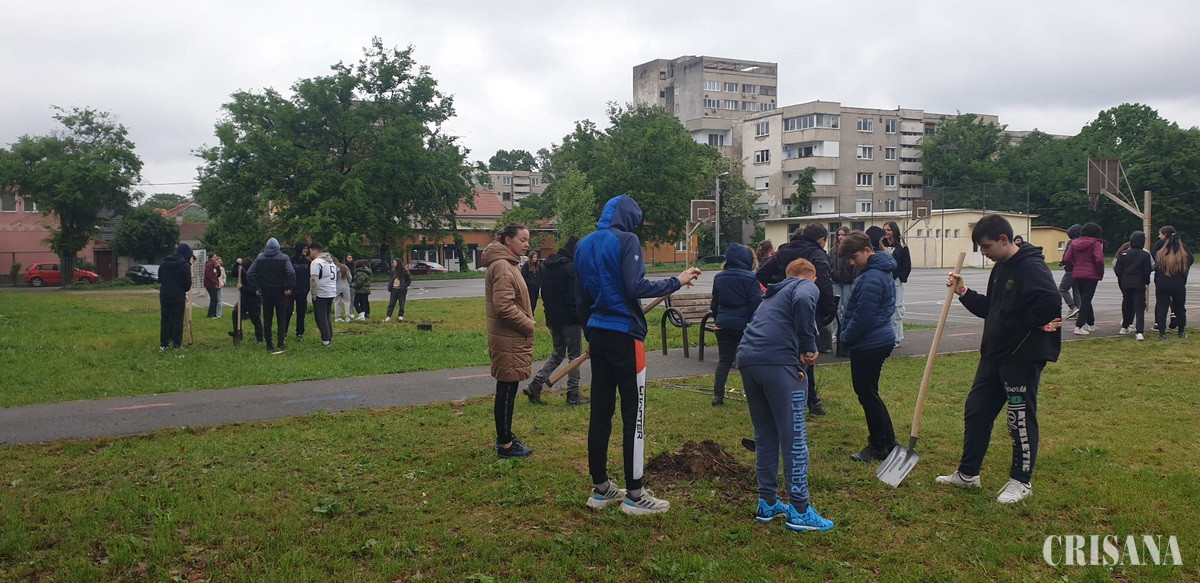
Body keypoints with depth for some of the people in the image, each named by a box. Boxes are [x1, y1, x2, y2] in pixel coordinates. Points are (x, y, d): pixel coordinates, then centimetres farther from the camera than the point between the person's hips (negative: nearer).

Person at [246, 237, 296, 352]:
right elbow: (291, 273, -20)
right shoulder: (283, 258, -7)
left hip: (266, 292, 2)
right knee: (281, 319, 5)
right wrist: (288, 288, -11)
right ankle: (280, 344, -1)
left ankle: (269, 345, 11)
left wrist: (258, 287, 2)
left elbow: (250, 274, -4)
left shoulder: (259, 258, 2)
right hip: (280, 291, -2)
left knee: (267, 319, 9)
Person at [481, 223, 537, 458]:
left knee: (507, 390, 17)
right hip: (509, 340, -10)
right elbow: (504, 307, -24)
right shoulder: (502, 266, -17)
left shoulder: (508, 264, 16)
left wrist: (527, 322, 11)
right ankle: (505, 445, 5)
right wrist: (528, 325, -14)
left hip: (512, 339, 10)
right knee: (506, 391, -3)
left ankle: (505, 437, 27)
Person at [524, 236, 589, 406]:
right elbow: (575, 297, -19)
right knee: (574, 355, 5)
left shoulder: (546, 266, 10)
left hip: (553, 320, 7)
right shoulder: (571, 268, -16)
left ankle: (534, 386, 6)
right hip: (570, 320, -7)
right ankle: (573, 395, 10)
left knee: (558, 354, 18)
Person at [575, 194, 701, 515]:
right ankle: (634, 494, 1)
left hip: (597, 335, 8)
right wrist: (676, 282, -10)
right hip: (624, 335, -8)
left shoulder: (584, 245, 13)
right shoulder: (626, 240, -9)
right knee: (633, 414, -2)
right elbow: (635, 287, -19)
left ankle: (600, 488, 17)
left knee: (600, 411, 10)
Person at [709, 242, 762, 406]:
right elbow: (757, 303, -12)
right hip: (745, 325, -4)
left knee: (724, 360, 9)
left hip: (724, 325, 4)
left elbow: (714, 303, 13)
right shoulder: (750, 278, -12)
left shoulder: (718, 277, 4)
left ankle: (718, 395, 4)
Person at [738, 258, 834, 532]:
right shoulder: (807, 287, 10)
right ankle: (799, 511, 4)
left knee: (765, 436, 17)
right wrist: (809, 347, -8)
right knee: (794, 438, 0)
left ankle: (767, 504, 24)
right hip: (778, 361, -7)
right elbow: (803, 302, -15)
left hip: (747, 360, 7)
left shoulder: (774, 294, 32)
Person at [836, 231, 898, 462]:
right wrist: (846, 336, 13)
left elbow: (863, 317, -23)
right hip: (881, 339, 11)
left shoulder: (872, 278, -22)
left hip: (870, 345, -11)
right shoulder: (880, 271, 13)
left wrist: (845, 338, -9)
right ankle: (888, 442, 25)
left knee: (867, 394, 1)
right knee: (868, 392, 17)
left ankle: (879, 447, 12)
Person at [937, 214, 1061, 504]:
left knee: (1021, 420, 4)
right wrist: (963, 292, 5)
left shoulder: (1031, 267, -18)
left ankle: (1021, 481, 18)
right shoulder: (1000, 268, 12)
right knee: (976, 411, 13)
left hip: (1023, 358, -10)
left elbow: (1051, 301, -33)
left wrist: (1036, 325, -17)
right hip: (994, 355, 10)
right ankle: (967, 473, 25)